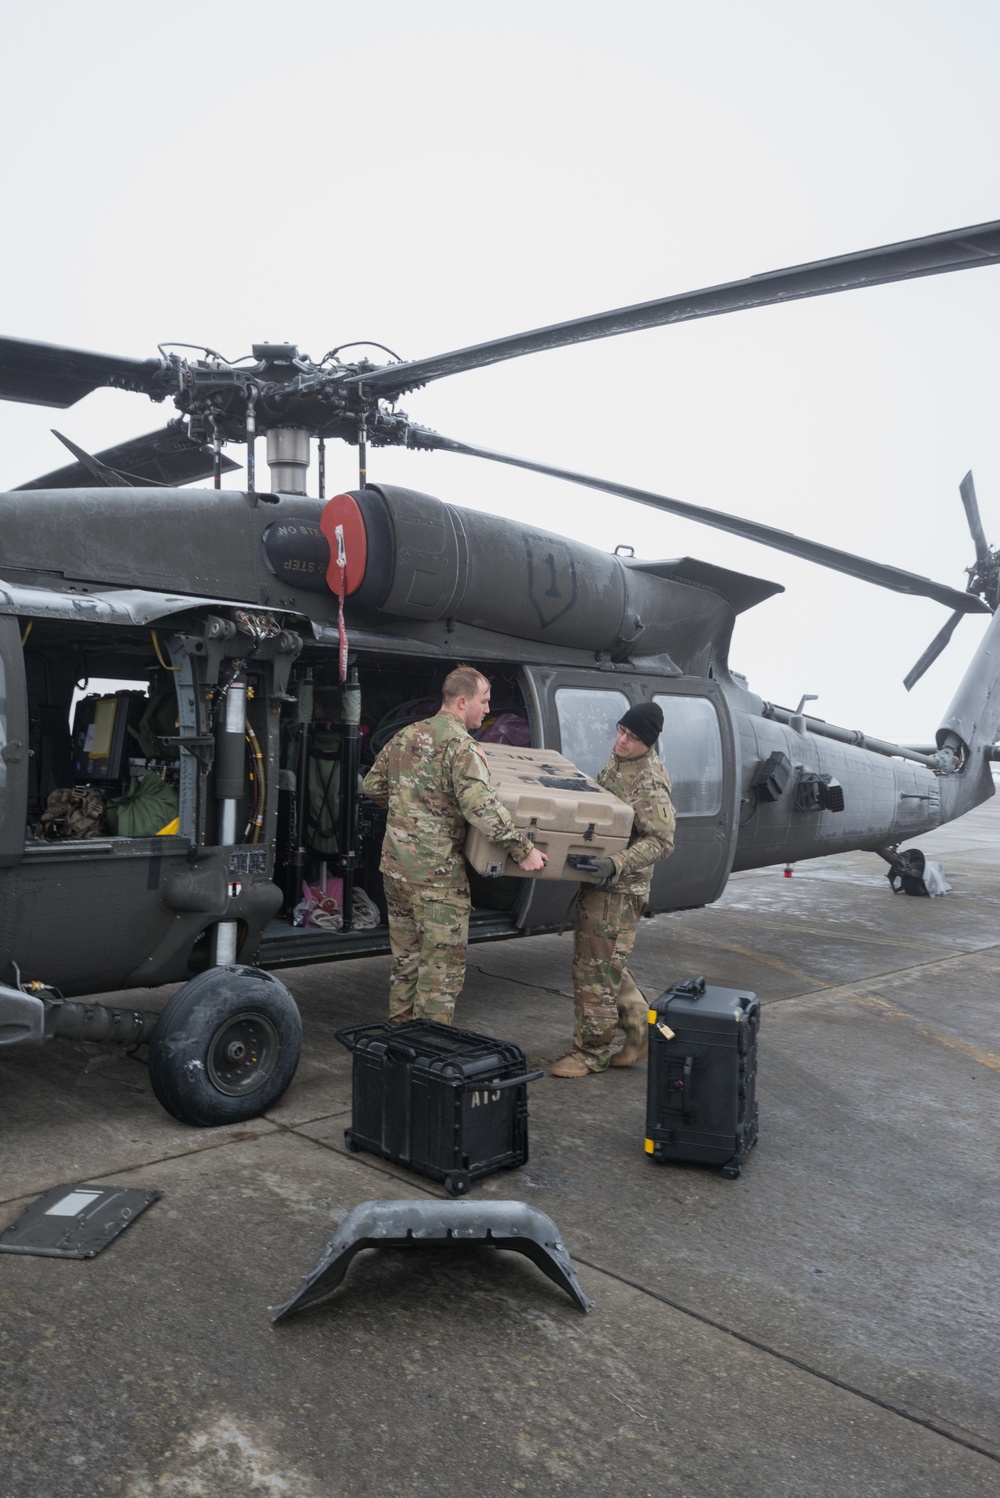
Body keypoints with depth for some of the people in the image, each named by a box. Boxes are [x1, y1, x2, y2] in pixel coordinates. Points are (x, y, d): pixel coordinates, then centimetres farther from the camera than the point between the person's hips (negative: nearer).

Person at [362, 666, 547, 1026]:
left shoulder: (405, 735, 10)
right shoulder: (459, 744, -15)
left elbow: (372, 786, 19)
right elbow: (481, 806, -27)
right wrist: (523, 849, -24)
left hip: (394, 864, 8)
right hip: (436, 872, -8)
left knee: (405, 957, 21)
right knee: (442, 968, 2)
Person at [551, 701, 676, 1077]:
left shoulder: (650, 784, -20)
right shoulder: (619, 761, 8)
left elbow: (661, 841, -25)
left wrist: (617, 864, -35)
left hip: (620, 888, -9)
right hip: (598, 878, 9)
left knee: (595, 967, -3)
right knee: (606, 962, 17)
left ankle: (592, 1053, 10)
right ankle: (640, 1029, 29)